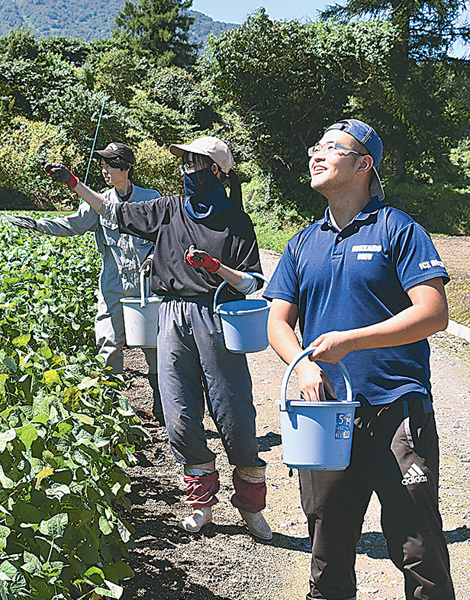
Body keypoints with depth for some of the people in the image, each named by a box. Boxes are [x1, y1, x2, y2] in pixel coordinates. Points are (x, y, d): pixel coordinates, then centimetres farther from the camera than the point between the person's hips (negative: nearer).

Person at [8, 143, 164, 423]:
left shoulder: (151, 198, 4)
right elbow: (73, 224, -4)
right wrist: (39, 224, -17)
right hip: (114, 287, 1)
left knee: (155, 347, 4)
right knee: (109, 346, 1)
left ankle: (162, 410, 18)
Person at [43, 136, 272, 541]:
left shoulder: (235, 221, 2)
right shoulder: (169, 209, 13)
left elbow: (251, 282, -1)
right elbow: (115, 212, 22)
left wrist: (213, 265, -15)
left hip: (216, 320, -4)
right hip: (173, 317, 4)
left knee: (234, 416, -4)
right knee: (181, 418, 3)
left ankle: (251, 506, 11)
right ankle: (202, 502, 17)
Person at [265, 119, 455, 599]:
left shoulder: (398, 229, -1)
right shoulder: (303, 244, 15)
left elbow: (433, 313, -10)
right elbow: (278, 321, 13)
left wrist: (348, 340, -16)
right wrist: (304, 365, -9)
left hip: (397, 411, -4)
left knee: (420, 554, -1)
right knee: (328, 552, 13)